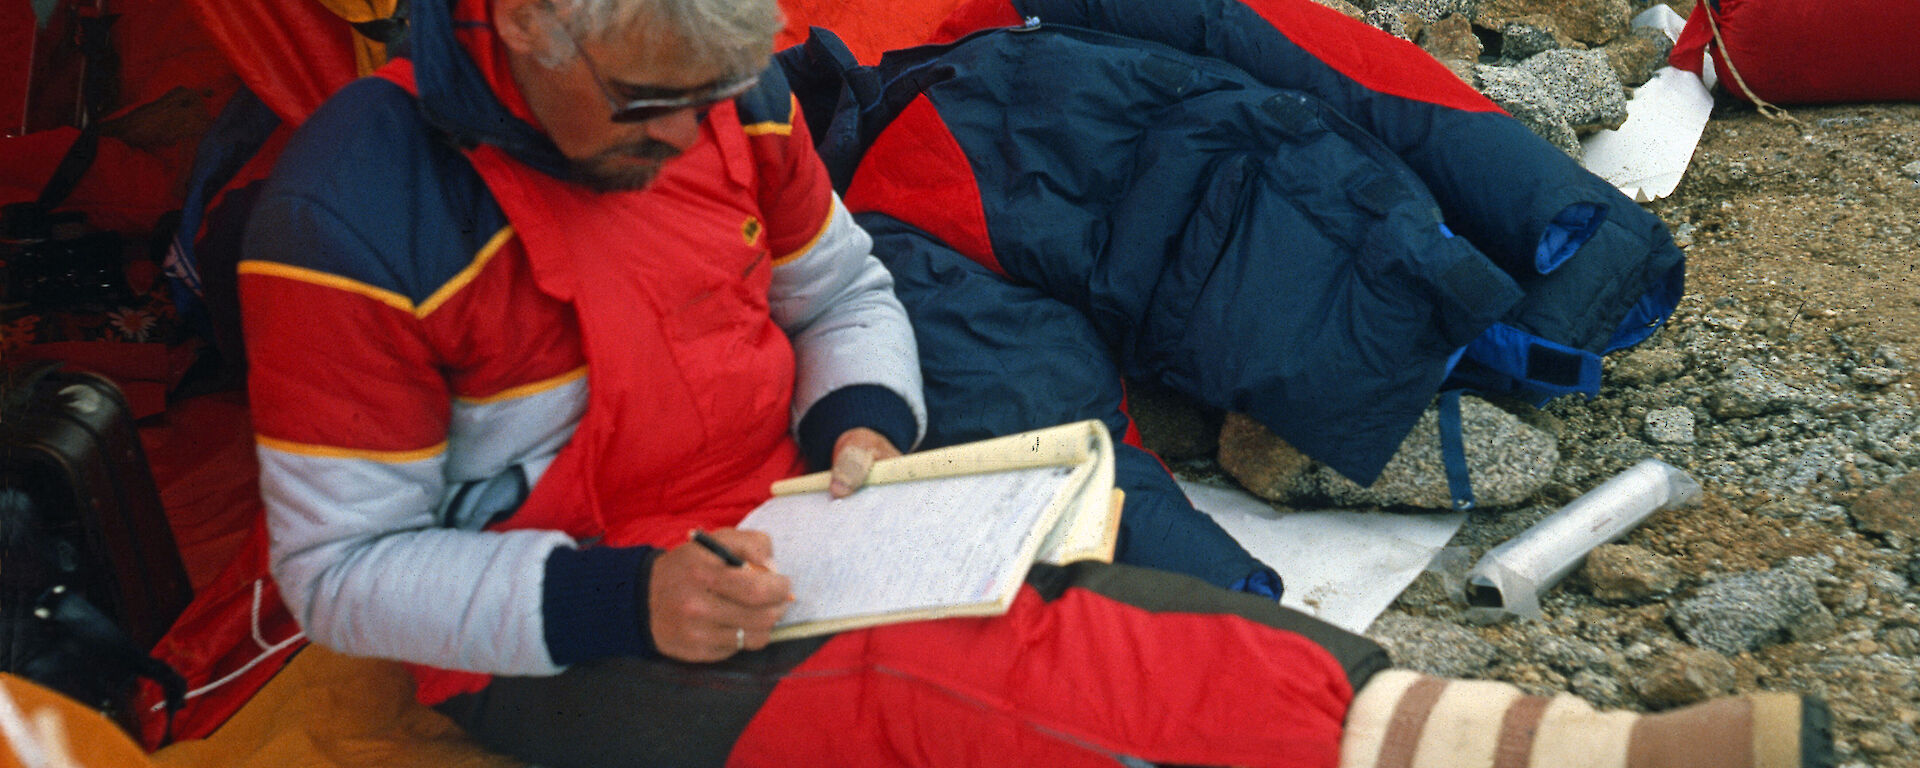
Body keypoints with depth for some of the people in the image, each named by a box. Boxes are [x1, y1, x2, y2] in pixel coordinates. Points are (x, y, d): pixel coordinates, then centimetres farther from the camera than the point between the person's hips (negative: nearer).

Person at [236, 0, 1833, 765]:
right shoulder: (363, 223, -21)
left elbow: (842, 290, 13)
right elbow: (340, 569, -15)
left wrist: (864, 430, -9)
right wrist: (622, 600, -28)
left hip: (774, 537, 6)